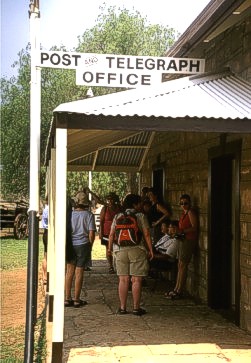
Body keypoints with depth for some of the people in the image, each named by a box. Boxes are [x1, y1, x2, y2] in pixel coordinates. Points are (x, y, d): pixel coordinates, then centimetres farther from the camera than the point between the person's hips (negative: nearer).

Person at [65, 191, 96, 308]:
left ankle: (67, 298, 11)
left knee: (69, 271, 9)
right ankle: (77, 300, 9)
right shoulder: (89, 215, -6)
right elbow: (91, 233, -9)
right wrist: (90, 246, 5)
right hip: (83, 245, -2)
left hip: (70, 245, 2)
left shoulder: (70, 214, 0)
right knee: (79, 272, 3)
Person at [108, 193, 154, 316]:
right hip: (137, 250, -3)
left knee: (123, 279, 7)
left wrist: (110, 247, 19)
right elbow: (146, 235, -4)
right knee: (136, 280, 2)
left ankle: (122, 307, 10)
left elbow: (112, 234, 7)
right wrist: (150, 250, 2)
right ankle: (136, 307, 5)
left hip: (120, 250, 3)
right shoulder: (141, 216, -1)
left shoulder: (117, 217, 7)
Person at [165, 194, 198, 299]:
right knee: (180, 265, 11)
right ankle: (176, 289, 16)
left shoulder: (191, 212, -10)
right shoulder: (184, 213, 18)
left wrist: (182, 231, -23)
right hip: (182, 240, 9)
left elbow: (194, 227, -17)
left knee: (182, 265, -8)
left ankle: (179, 292, -4)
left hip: (189, 240, -9)